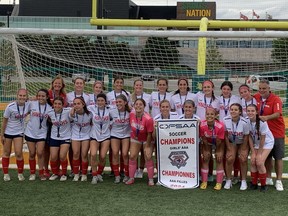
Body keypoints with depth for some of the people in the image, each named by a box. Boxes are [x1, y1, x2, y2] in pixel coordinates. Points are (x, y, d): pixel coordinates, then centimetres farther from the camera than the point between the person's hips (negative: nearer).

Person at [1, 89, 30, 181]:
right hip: (8, 132, -1)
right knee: (6, 153, 9)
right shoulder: (10, 107, -21)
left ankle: (20, 173, 12)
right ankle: (6, 174, 22)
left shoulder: (28, 105, -13)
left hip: (19, 132, 1)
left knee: (18, 153, -6)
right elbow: (4, 121, -11)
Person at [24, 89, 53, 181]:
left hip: (42, 134, -1)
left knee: (40, 153, -5)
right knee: (32, 153, 7)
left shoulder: (49, 108, -5)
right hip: (30, 132, 1)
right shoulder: (32, 104, -7)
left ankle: (41, 173, 9)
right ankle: (32, 173, 21)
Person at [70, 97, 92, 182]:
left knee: (84, 154, -5)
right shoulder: (72, 114, -19)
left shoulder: (89, 114, -16)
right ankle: (76, 174, 7)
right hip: (75, 135, 1)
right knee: (76, 153, -7)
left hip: (86, 135, -1)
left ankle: (84, 175, 9)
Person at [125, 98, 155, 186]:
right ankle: (131, 178, 12)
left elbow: (149, 134, -23)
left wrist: (147, 147, -18)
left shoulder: (148, 119, -32)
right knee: (132, 156, 1)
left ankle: (151, 179, 7)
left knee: (148, 158, -5)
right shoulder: (132, 114, -19)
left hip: (146, 139, -4)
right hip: (135, 138, 4)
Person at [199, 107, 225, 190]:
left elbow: (219, 141, -23)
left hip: (219, 144, -2)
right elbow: (203, 139, -17)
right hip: (207, 143, 2)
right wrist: (206, 150, -9)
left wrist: (218, 151, -12)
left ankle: (219, 183, 2)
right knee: (205, 159, -1)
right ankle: (204, 182, 7)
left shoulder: (220, 126, -36)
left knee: (219, 160, -5)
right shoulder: (202, 125, -32)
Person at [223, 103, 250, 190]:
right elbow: (225, 136, -10)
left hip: (242, 143, -1)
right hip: (231, 143, 1)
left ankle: (243, 181, 1)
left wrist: (243, 151, -11)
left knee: (243, 159, -17)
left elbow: (246, 137, -13)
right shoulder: (225, 120, -21)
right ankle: (228, 180, 0)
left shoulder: (244, 122, -26)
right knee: (230, 158, -17)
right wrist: (229, 149, -11)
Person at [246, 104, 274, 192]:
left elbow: (262, 139, -21)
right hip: (255, 143, 4)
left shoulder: (262, 122, -30)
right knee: (253, 162, -6)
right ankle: (254, 183, 12)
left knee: (259, 162, -15)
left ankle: (263, 185, 3)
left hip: (267, 142, -4)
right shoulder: (247, 121, -17)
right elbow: (250, 137, -8)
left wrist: (259, 153, -15)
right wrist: (253, 152, -9)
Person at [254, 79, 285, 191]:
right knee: (267, 157, 12)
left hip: (277, 132, -4)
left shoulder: (276, 99, -16)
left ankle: (279, 181, 11)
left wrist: (266, 117, -46)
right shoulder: (256, 97, -1)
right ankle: (268, 179, 24)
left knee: (278, 157, 3)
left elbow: (277, 114, -29)